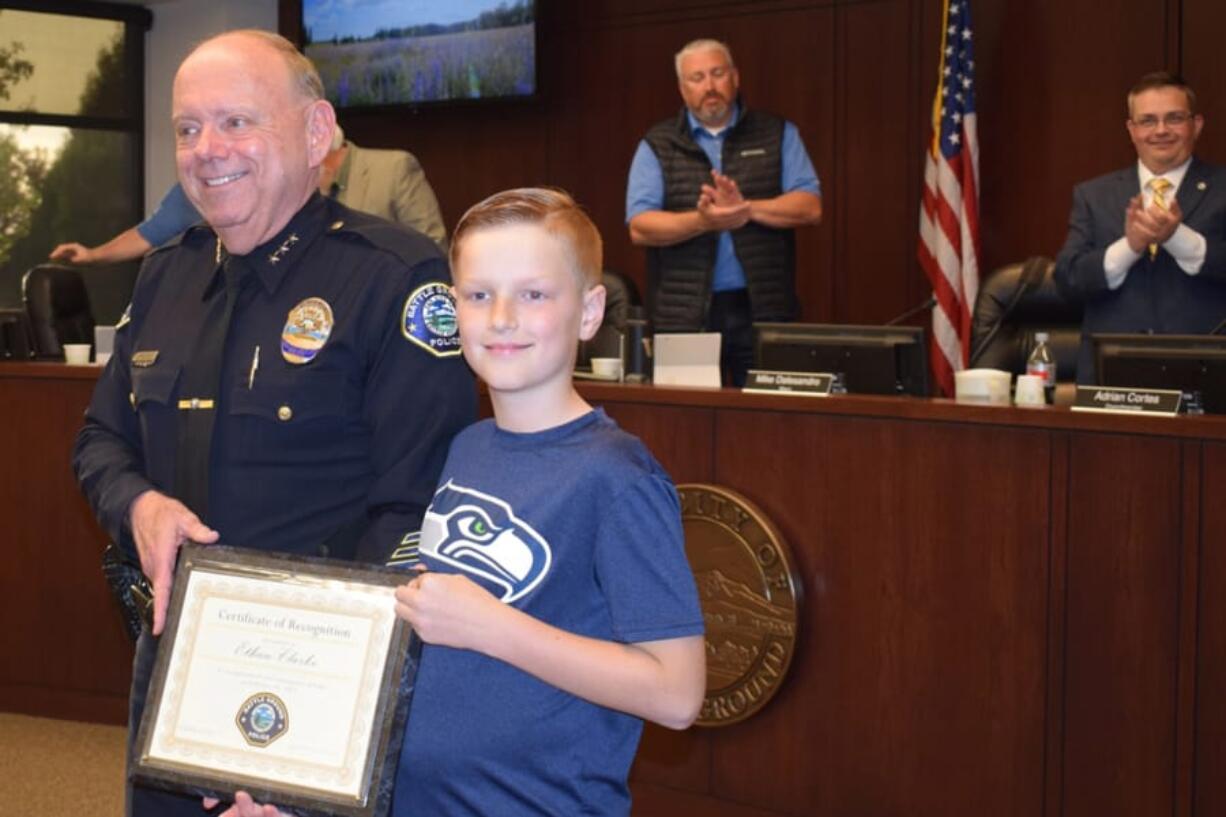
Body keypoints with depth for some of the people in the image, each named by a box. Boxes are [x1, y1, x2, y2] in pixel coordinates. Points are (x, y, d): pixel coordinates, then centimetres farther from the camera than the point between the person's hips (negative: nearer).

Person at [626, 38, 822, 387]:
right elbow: (640, 227, -2)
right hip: (684, 315, 0)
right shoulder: (657, 146, 8)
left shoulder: (777, 135, 11)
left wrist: (747, 208, -13)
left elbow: (810, 207, 2)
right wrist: (700, 221, -19)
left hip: (763, 309, 1)